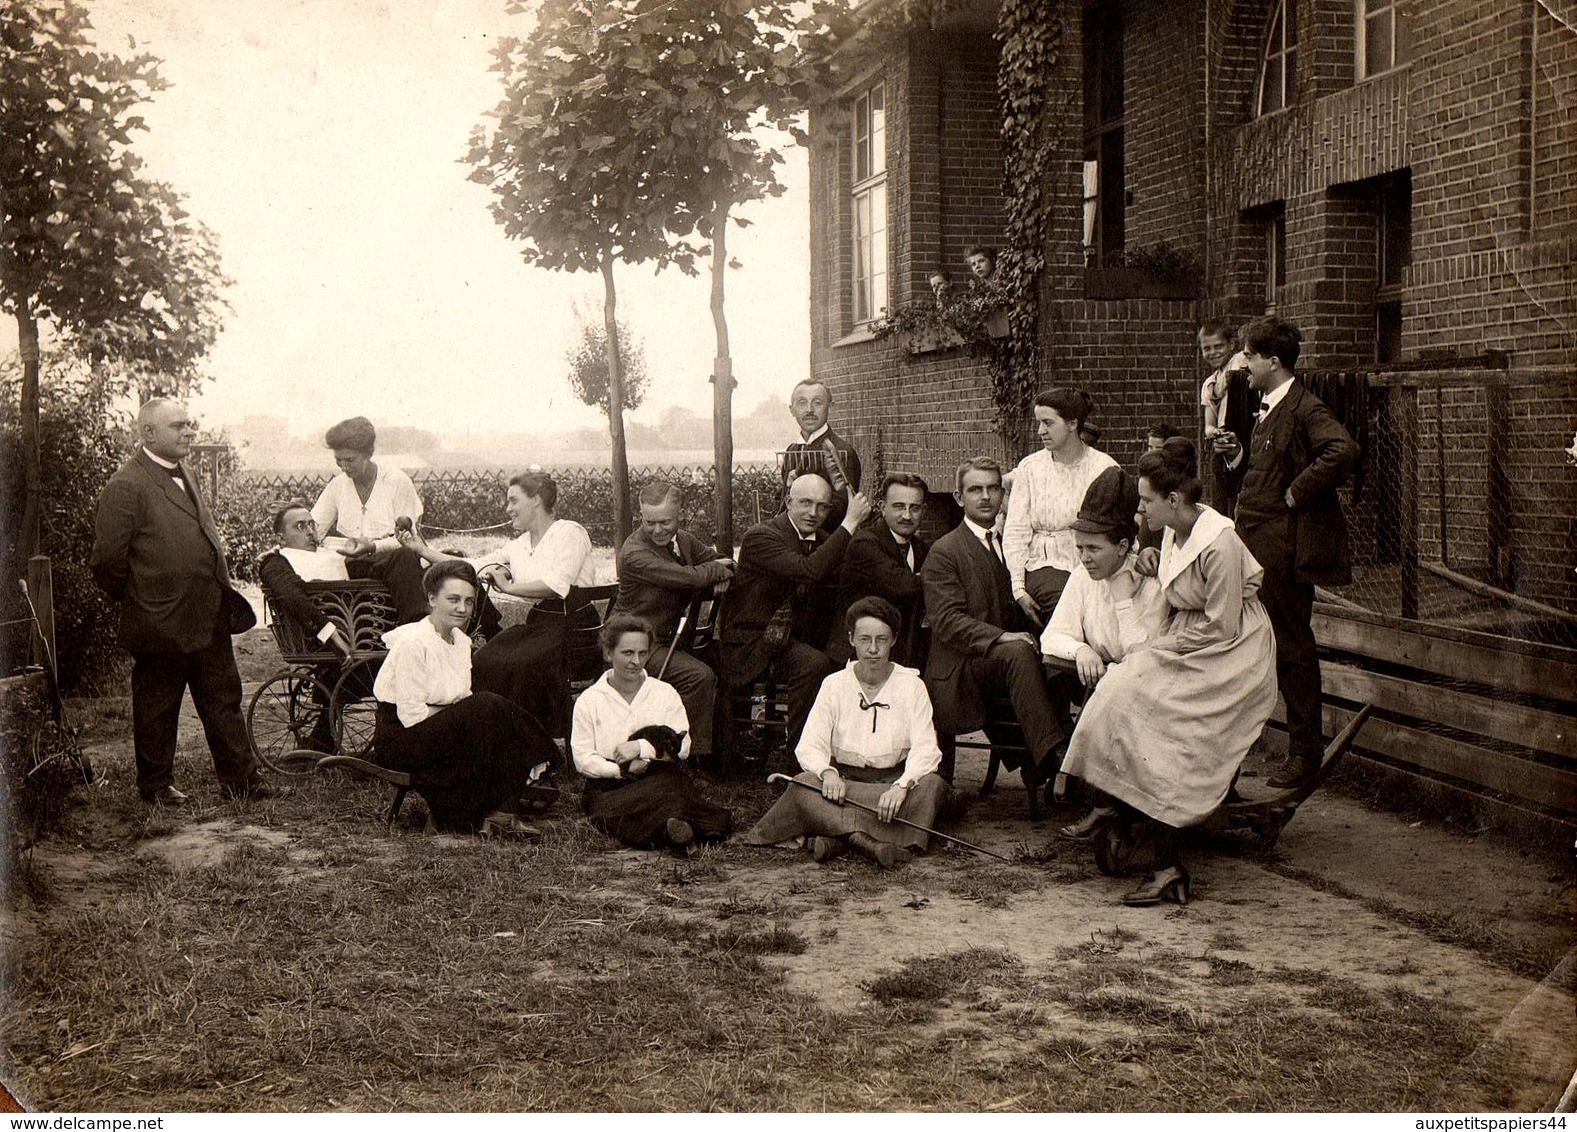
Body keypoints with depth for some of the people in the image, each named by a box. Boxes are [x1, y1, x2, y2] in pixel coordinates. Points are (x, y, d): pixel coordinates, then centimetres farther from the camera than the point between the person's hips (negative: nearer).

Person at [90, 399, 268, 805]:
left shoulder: (183, 475, 14)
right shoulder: (126, 486, -15)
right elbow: (107, 561, -16)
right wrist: (138, 603, -5)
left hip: (210, 618, 8)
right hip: (162, 624, -8)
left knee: (223, 698, 12)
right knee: (156, 707, 7)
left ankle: (239, 778, 19)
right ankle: (155, 784, 21)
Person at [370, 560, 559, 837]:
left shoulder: (461, 640, 11)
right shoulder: (413, 642, -15)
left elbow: (464, 706, 11)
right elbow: (411, 715, -18)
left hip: (443, 733, 8)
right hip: (398, 742, -8)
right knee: (487, 707, -26)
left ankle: (502, 813, -15)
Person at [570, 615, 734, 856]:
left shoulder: (665, 693, 14)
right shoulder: (589, 701, 9)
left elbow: (682, 747, 3)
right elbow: (582, 759, 0)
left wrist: (641, 748, -13)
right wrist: (623, 770, -16)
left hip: (661, 779, 1)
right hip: (610, 788, -1)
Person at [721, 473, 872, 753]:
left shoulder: (825, 541, 12)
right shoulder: (760, 536, -11)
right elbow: (808, 570, -27)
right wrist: (850, 523, -23)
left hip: (795, 642, 7)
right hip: (750, 642, -7)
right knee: (815, 664, -31)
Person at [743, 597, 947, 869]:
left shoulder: (910, 685, 0)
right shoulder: (834, 684, 3)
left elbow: (926, 749, -11)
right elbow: (809, 746, -4)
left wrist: (902, 786, -31)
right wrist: (827, 772, -28)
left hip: (892, 781, 0)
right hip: (843, 780, 0)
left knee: (932, 785, -31)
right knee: (803, 784, -29)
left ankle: (837, 839, -41)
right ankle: (868, 841, -45)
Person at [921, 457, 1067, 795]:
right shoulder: (943, 552, 0)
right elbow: (947, 621, -12)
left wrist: (1033, 636, 1)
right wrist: (1002, 638, -25)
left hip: (1006, 657, 7)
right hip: (962, 668, -7)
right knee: (1018, 653, -34)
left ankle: (1037, 770, -16)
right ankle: (1052, 759, -41)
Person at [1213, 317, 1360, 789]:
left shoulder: (1304, 409, -13)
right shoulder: (1266, 410, 16)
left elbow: (1343, 451, -30)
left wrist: (1298, 492, -22)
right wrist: (1236, 454, 4)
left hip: (1284, 549, -10)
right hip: (1254, 546, 10)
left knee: (1292, 649, -1)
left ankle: (1306, 752, 9)